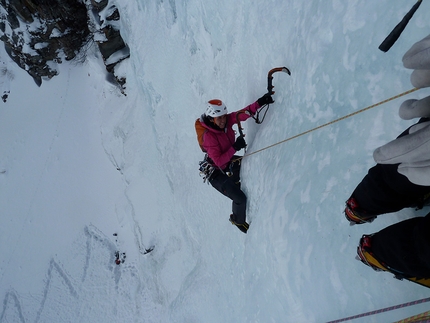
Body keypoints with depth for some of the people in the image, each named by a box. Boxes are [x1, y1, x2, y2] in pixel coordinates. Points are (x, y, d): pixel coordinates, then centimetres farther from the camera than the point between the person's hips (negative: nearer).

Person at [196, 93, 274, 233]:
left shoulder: (226, 119, -14)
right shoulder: (208, 136, -31)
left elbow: (242, 114, -28)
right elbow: (219, 161, -32)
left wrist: (259, 103, -43)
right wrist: (235, 148, -39)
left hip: (229, 161, 8)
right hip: (217, 173, -7)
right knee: (240, 198, -7)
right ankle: (238, 220, 26)